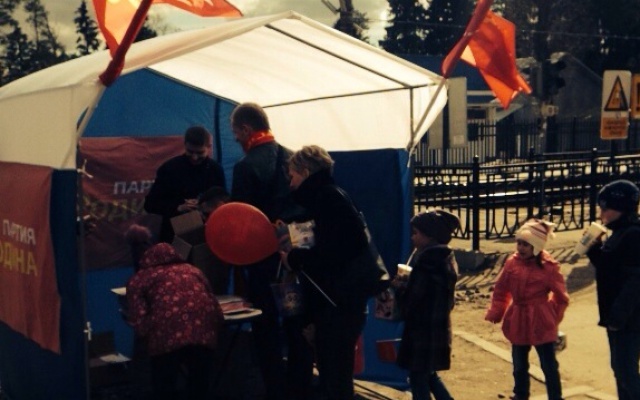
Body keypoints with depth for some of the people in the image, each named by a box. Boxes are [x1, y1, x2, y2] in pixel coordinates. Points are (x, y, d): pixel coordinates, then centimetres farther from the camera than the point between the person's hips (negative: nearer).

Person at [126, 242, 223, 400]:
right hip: (205, 332, 4)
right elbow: (217, 313, 25)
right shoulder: (193, 270, 33)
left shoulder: (138, 279, 22)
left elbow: (140, 322, 5)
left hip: (168, 336, -4)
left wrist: (151, 336, 22)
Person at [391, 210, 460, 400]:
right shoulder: (444, 258, 9)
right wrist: (405, 282, 4)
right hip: (438, 326, 9)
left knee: (418, 377, 1)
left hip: (422, 329, -9)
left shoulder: (426, 261, -20)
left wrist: (398, 286, 0)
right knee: (428, 374, 21)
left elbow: (411, 299, -19)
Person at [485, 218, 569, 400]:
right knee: (519, 364, 19)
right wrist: (495, 313, 3)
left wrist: (553, 317, -1)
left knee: (549, 365, 3)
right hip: (518, 322, 5)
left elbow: (561, 297, -3)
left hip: (541, 324, -5)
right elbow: (501, 291, 7)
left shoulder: (548, 266, -13)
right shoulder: (512, 262, -2)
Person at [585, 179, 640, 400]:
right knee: (620, 368, 17)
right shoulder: (619, 234, 11)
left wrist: (618, 316, -23)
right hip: (616, 315, 10)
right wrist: (594, 246, 3)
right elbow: (607, 268, 18)